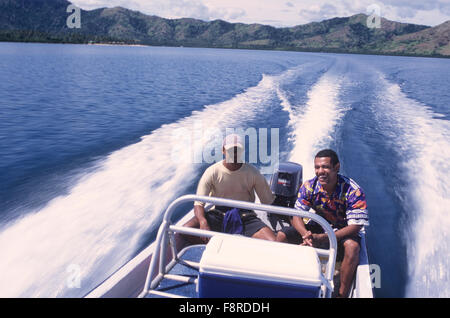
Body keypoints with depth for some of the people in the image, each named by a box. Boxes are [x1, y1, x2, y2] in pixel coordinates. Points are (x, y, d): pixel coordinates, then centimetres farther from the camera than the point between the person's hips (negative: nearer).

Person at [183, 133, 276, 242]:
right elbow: (198, 203, -10)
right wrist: (203, 222, -29)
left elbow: (268, 202, 5)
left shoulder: (252, 173, -1)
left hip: (245, 216, 1)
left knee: (274, 243, -24)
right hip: (218, 214, 0)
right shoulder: (212, 172, -5)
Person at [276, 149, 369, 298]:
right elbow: (296, 216, -10)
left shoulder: (353, 191, -24)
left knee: (352, 246, -37)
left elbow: (355, 227, -27)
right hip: (317, 226, 4)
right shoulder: (309, 186, -13)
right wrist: (306, 234, -34)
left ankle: (343, 293, -23)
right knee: (282, 235, -14)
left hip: (343, 231, -3)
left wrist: (322, 238, -37)